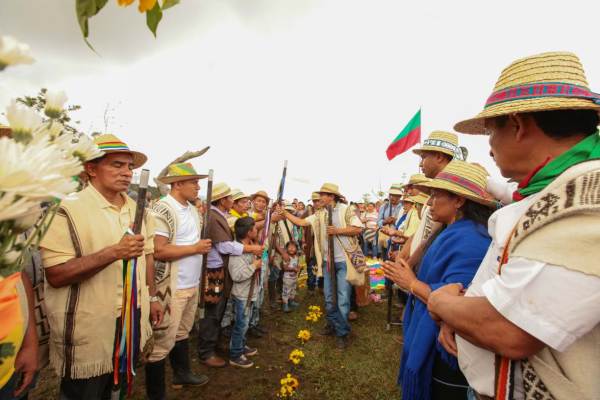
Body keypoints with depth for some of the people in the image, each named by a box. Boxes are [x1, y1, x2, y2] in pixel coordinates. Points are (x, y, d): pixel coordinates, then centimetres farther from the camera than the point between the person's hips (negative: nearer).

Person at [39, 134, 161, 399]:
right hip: (89, 330, -6)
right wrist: (114, 252, -31)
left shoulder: (138, 209, 5)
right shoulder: (68, 210, -16)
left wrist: (152, 297, 12)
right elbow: (55, 275, -21)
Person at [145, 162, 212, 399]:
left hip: (192, 284, 8)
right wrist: (195, 248, -18)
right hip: (171, 287, -8)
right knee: (162, 341, 5)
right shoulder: (163, 210, -18)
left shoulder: (193, 209, 9)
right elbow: (159, 251, -24)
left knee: (182, 332, 23)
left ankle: (182, 373, 42)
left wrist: (203, 246, 4)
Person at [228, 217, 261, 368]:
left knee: (244, 323, 22)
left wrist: (256, 264, 2)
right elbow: (237, 275, -34)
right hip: (242, 294, -9)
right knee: (241, 324, 3)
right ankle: (235, 355, 18)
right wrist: (254, 266, -25)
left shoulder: (249, 247, 4)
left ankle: (242, 346, 38)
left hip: (248, 292, 9)